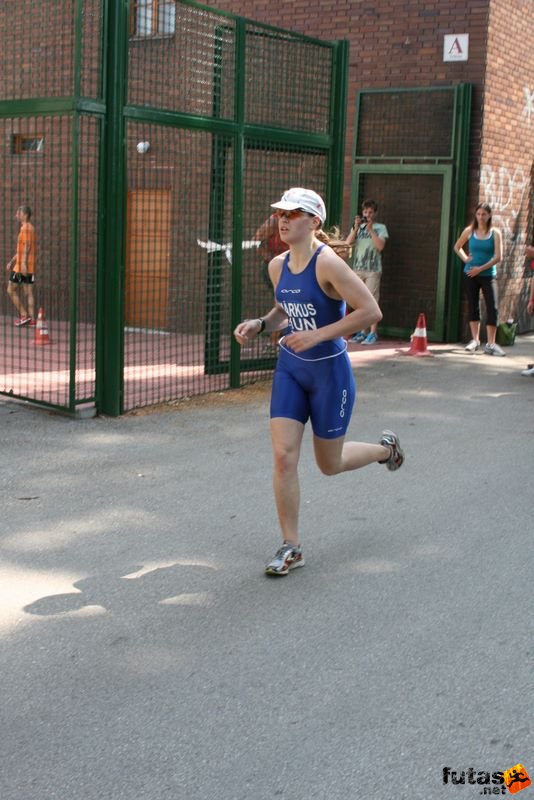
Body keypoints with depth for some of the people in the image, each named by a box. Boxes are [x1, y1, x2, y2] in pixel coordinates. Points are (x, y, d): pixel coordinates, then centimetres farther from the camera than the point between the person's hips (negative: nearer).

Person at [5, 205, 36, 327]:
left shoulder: (25, 228, -11)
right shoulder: (30, 228, 18)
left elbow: (26, 247, -20)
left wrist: (23, 264, -26)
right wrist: (12, 262, 27)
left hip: (22, 267, -9)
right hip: (30, 267, 9)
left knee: (11, 290, 0)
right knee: (28, 293, 7)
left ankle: (24, 315, -4)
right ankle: (31, 319, 5)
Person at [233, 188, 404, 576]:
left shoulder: (327, 262, -21)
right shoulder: (277, 266, 1)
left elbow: (371, 311, -24)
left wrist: (317, 335, -26)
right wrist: (259, 324, -2)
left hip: (330, 371, -5)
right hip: (290, 368, 5)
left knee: (330, 464, 10)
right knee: (284, 456, -6)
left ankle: (386, 448, 42)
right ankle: (291, 547, 7)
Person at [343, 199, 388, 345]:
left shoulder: (380, 227, 6)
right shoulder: (357, 227, 14)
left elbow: (380, 246, -9)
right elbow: (347, 243, 2)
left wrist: (370, 229, -10)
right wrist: (356, 227, -8)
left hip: (373, 270, -4)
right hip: (357, 269, 4)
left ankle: (373, 333, -7)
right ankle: (362, 331, 12)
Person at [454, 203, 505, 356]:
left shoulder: (495, 233, -3)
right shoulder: (469, 231, 3)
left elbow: (498, 257, -9)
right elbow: (457, 247, 18)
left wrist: (480, 268, -15)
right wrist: (465, 259, 1)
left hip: (488, 275, -2)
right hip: (471, 274, 2)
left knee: (492, 308, -8)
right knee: (473, 306, 6)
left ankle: (490, 344, -5)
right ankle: (475, 340, 15)